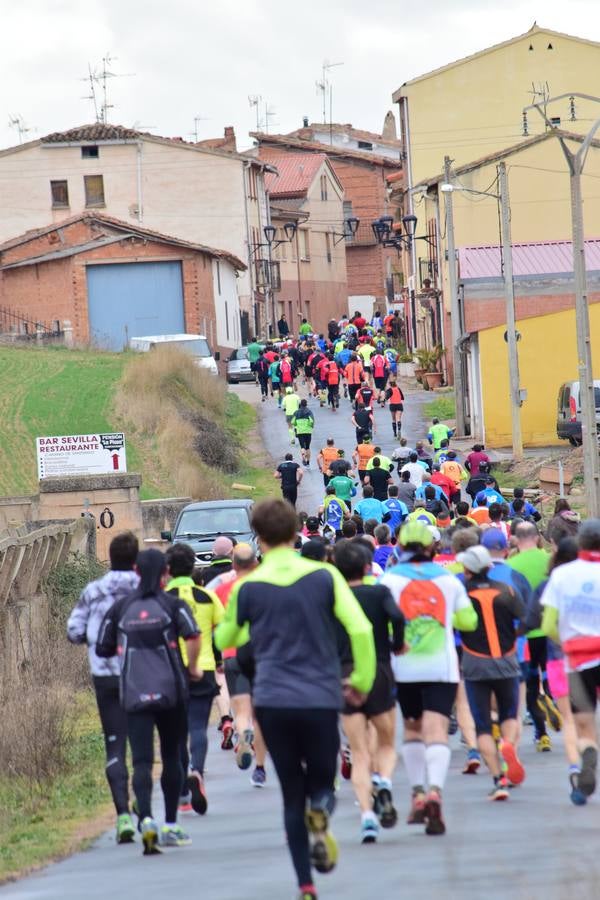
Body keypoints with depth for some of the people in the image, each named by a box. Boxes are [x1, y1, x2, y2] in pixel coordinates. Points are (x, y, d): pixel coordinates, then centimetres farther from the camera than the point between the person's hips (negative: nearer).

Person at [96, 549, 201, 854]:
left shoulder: (120, 608, 7)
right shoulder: (173, 604, -1)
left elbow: (103, 649, 10)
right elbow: (193, 636, -17)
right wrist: (192, 668, -2)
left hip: (134, 695, 1)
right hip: (170, 692, -1)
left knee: (141, 760, -6)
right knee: (171, 757, 14)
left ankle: (145, 818, -30)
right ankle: (170, 826, 19)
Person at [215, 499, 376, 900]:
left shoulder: (247, 588, 1)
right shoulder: (325, 576, -1)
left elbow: (224, 640, 16)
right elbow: (361, 629, -8)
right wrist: (362, 681, 5)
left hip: (272, 701, 1)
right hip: (320, 699, -1)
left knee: (292, 794, 10)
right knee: (321, 780, 17)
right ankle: (320, 811, -20)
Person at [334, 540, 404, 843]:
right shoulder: (379, 593, -2)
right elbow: (396, 616, -20)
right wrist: (397, 645, -4)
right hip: (379, 674, -1)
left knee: (359, 754, 5)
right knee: (386, 744, 17)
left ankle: (367, 816, -11)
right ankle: (383, 783, -15)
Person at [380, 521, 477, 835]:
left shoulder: (391, 578, 1)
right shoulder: (448, 579, 7)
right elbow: (468, 620, 13)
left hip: (405, 667, 0)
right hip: (442, 666, 0)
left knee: (412, 727, 19)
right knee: (436, 731, -9)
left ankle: (417, 794, 17)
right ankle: (434, 791, -31)